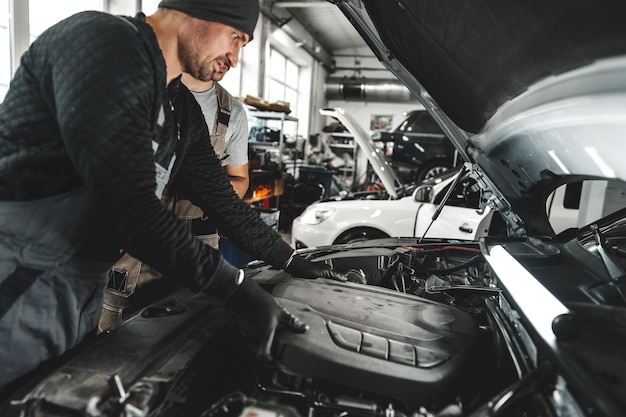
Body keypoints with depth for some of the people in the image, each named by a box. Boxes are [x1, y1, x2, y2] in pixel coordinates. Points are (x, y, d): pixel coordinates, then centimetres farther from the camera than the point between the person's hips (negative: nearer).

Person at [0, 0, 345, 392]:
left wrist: (291, 260, 16)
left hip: (82, 292, 9)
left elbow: (222, 197, 13)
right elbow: (130, 206, -29)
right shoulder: (104, 43, -20)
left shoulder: (183, 113, 8)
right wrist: (239, 290, -23)